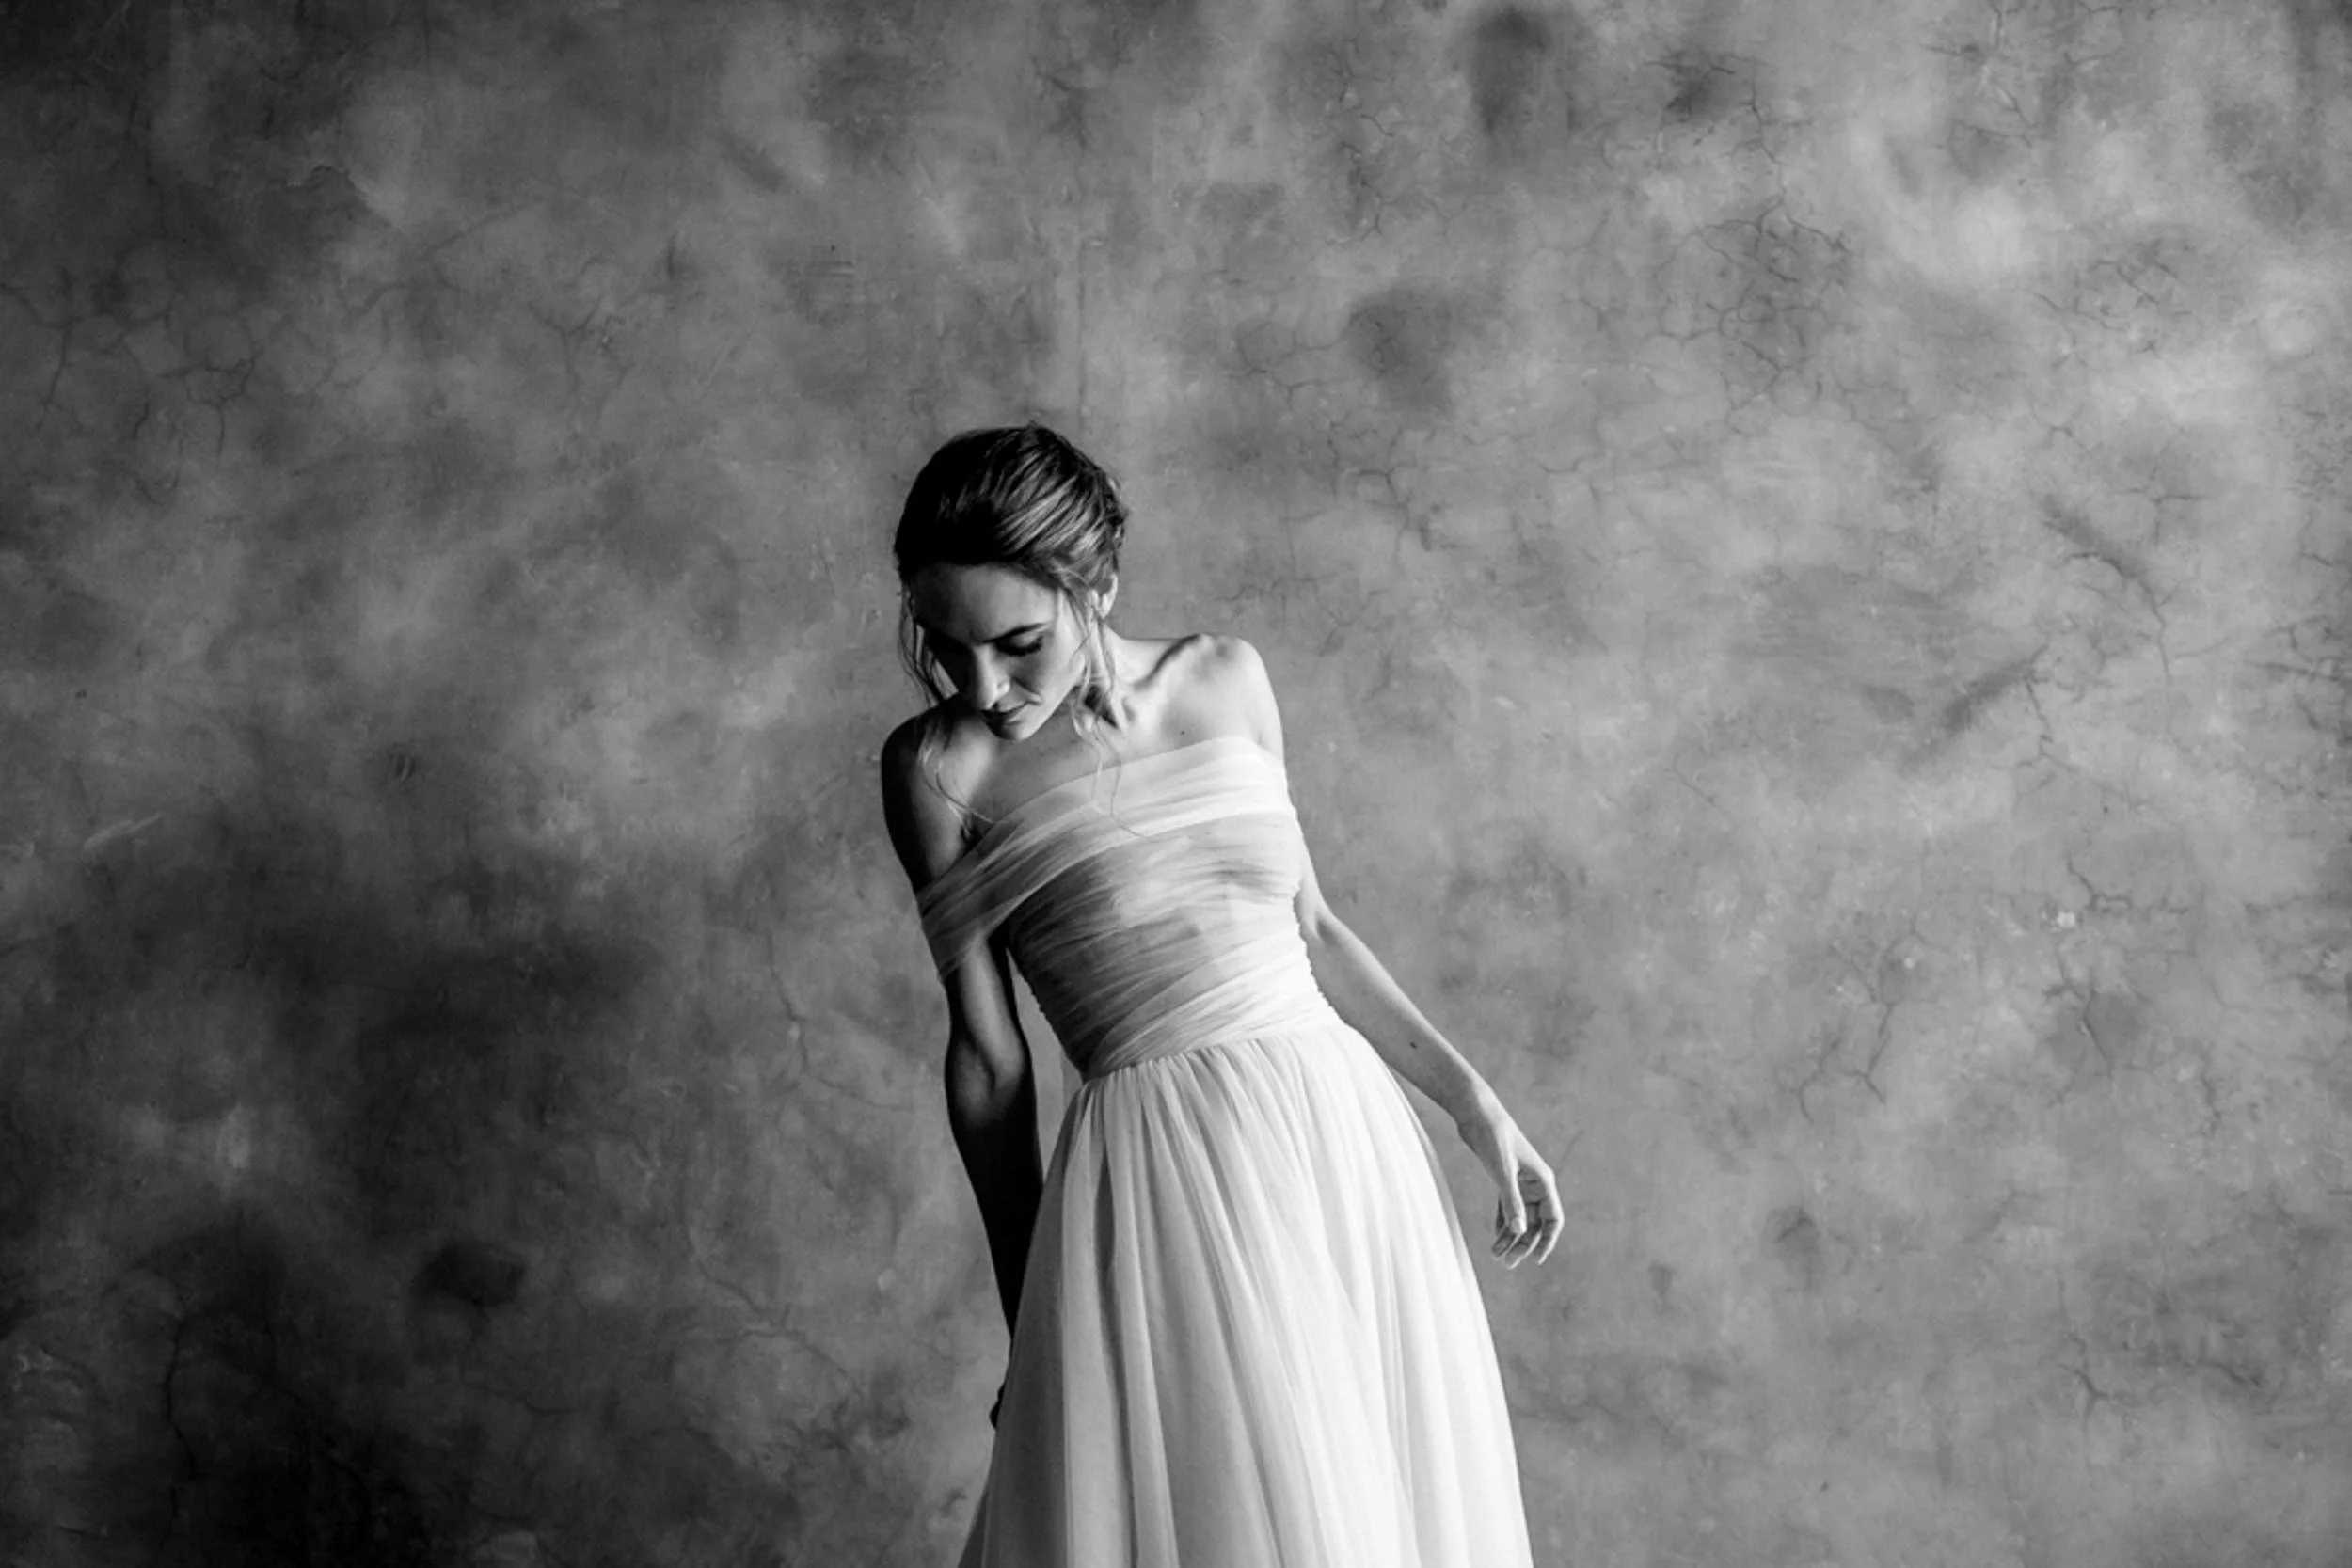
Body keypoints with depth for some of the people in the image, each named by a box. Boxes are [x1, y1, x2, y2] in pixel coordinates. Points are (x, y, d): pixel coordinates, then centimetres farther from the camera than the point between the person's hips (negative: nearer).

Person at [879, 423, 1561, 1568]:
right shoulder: (939, 768, -4)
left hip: (1346, 1131, 4)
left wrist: (1470, 1099, 10)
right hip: (1163, 1173, -4)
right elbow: (985, 1050, -2)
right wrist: (1027, 1323, 2)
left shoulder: (1225, 680, 6)